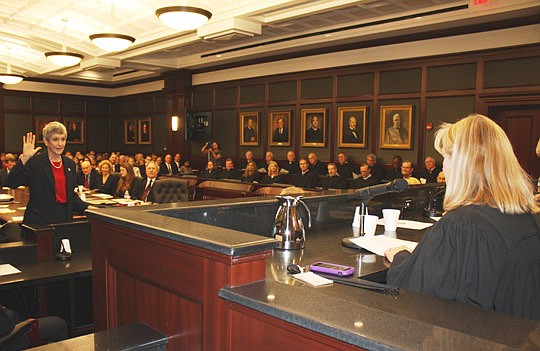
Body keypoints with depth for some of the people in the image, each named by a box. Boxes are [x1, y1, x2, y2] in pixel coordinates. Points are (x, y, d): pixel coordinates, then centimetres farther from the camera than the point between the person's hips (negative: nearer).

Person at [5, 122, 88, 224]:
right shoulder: (35, 162, -4)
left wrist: (87, 209, 4)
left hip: (64, 219, 4)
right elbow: (11, 183, -14)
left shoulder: (70, 164, 12)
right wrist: (24, 158, -21)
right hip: (39, 220, -4)